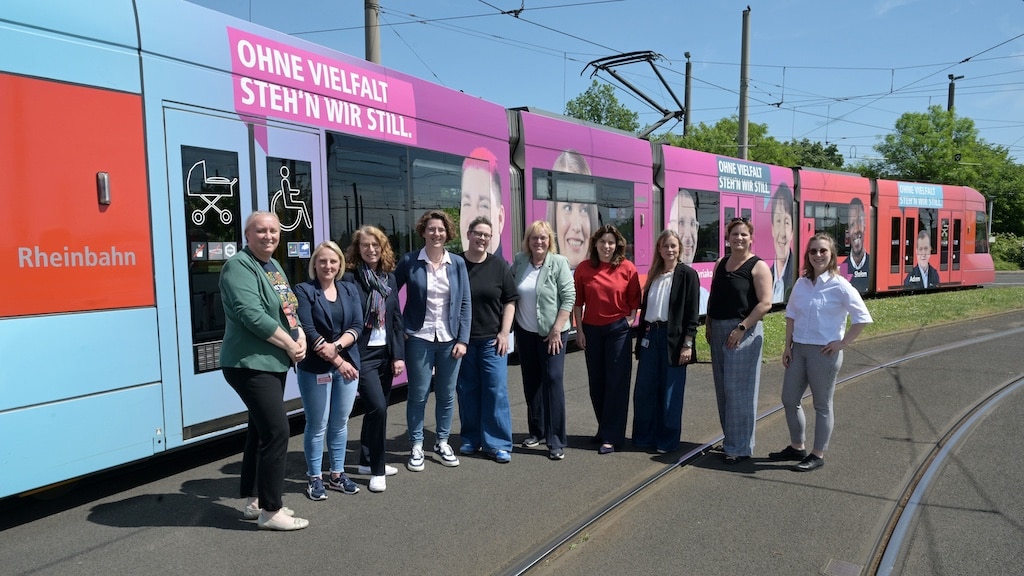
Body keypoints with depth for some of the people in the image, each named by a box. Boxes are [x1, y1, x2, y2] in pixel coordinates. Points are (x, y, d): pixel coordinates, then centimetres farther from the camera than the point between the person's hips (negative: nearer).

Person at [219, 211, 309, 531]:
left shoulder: (275, 267, 14)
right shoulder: (239, 266, -14)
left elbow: (289, 310, 16)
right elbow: (252, 315, -24)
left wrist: (301, 339, -4)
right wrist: (289, 345, -16)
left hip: (274, 362, 10)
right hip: (250, 364, -10)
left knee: (261, 431, 15)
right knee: (277, 431, -11)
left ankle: (253, 502, 27)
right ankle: (270, 512, 0)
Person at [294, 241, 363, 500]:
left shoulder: (349, 290, 10)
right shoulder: (304, 291, -4)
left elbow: (357, 325, 2)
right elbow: (308, 332, -12)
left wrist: (336, 346, -17)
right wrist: (338, 362, -15)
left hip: (348, 364, 4)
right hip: (316, 368, -4)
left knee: (340, 423, 11)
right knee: (317, 426, 3)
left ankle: (337, 474, 24)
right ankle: (315, 478, 16)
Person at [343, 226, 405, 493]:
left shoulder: (389, 277, 8)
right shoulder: (349, 278, -9)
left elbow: (396, 318, 8)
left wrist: (399, 355, 4)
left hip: (385, 352, 6)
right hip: (362, 354, -6)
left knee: (377, 409, 13)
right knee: (377, 408, -12)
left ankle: (367, 461, 30)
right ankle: (377, 470, 1)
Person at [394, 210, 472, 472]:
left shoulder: (457, 263, 2)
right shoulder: (409, 261, -3)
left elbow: (465, 303, 2)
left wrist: (463, 339, -3)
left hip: (449, 339, 2)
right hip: (419, 338, -2)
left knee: (447, 394, 10)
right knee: (418, 394, 3)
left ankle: (442, 443, 27)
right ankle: (416, 446, 19)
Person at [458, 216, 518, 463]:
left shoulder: (499, 265, 1)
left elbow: (509, 301, 4)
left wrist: (504, 333, -3)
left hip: (491, 339, 0)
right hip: (462, 339, 0)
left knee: (496, 391, 0)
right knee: (467, 391, 9)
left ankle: (498, 443, 9)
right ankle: (471, 439, 23)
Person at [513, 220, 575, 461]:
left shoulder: (559, 263, -9)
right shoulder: (519, 261, 3)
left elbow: (569, 297, -11)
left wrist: (557, 329, -15)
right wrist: (512, 326, 8)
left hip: (551, 333, -4)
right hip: (525, 332, 4)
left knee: (553, 380, -6)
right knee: (531, 382, 11)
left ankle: (556, 441, -1)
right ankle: (536, 431, 25)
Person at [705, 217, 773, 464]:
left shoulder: (758, 266, -8)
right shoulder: (720, 264, 12)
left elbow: (765, 303, -15)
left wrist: (741, 328, -19)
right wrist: (708, 323, 9)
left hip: (744, 332, -7)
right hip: (718, 330, 7)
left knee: (738, 389, -5)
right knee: (722, 388, 12)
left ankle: (740, 447, 5)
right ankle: (730, 438, 26)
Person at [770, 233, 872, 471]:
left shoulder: (840, 286, -11)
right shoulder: (801, 284, 6)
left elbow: (862, 318, -12)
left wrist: (843, 343, -12)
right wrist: (788, 346, 7)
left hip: (824, 352, -6)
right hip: (798, 349, 6)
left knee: (822, 405, 6)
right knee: (789, 400, 12)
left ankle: (818, 455, 19)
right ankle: (796, 447, 30)